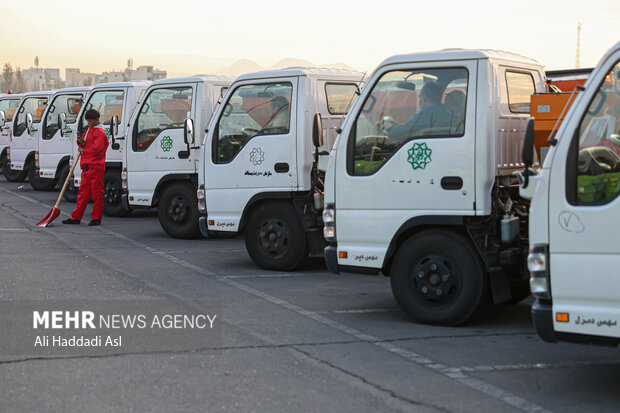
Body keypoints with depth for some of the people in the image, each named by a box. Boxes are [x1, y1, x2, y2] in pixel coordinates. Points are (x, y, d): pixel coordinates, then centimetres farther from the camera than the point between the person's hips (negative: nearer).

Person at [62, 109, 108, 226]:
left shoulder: (100, 132, -9)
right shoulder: (89, 130, 21)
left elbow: (96, 149, -18)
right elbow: (84, 144, 26)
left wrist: (83, 150, -5)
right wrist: (80, 142, 3)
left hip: (95, 167, -9)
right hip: (86, 167, 9)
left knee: (97, 192, -4)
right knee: (83, 192, 11)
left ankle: (96, 218, 0)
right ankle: (76, 217, 14)